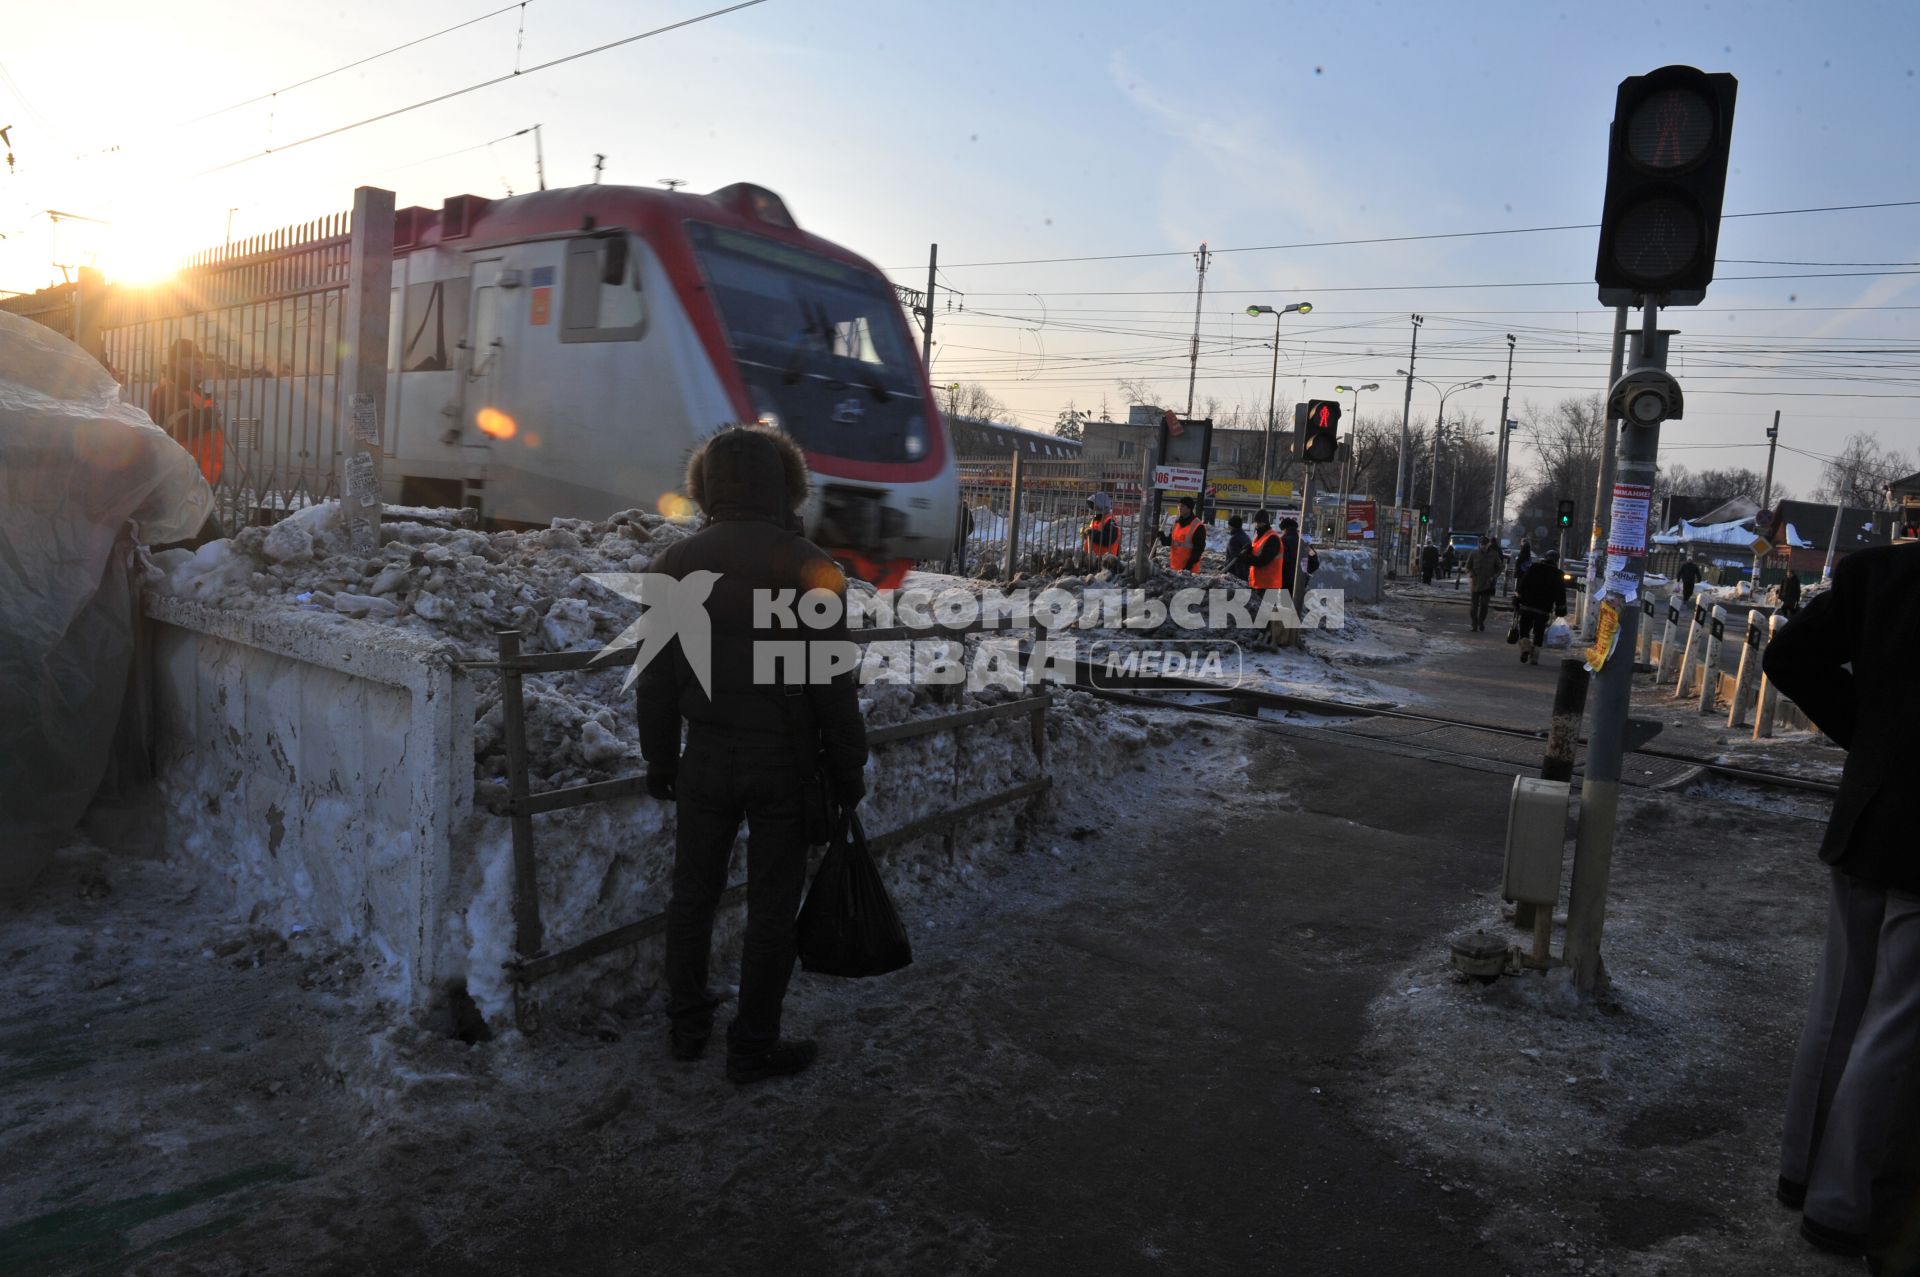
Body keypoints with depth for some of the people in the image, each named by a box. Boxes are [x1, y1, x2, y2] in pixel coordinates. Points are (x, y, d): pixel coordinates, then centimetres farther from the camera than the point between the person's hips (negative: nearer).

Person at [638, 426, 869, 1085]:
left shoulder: (676, 564, -1)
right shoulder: (808, 567, -12)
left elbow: (657, 681, 2)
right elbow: (834, 686, -11)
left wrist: (659, 762, 14)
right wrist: (848, 775, 0)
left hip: (707, 759, 3)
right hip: (787, 763, -3)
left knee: (693, 893, 19)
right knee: (770, 906, 9)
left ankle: (687, 1024, 33)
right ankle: (753, 1045, 20)